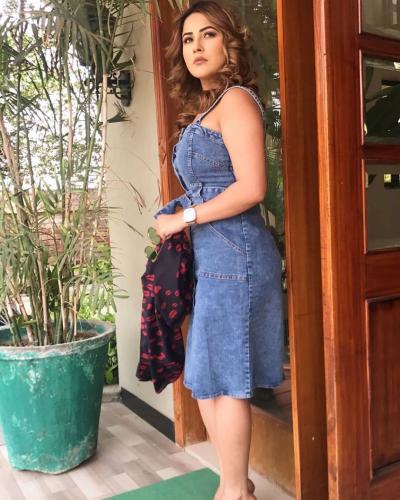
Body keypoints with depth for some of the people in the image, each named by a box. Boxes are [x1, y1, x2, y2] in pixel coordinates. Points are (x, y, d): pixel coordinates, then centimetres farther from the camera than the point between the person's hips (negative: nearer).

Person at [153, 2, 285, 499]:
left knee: (222, 378, 0)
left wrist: (184, 218, -10)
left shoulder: (236, 100, -7)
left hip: (233, 253, -9)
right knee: (207, 377, 15)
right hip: (212, 257, 9)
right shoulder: (204, 108, 21)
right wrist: (178, 221, 7)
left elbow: (251, 188, -18)